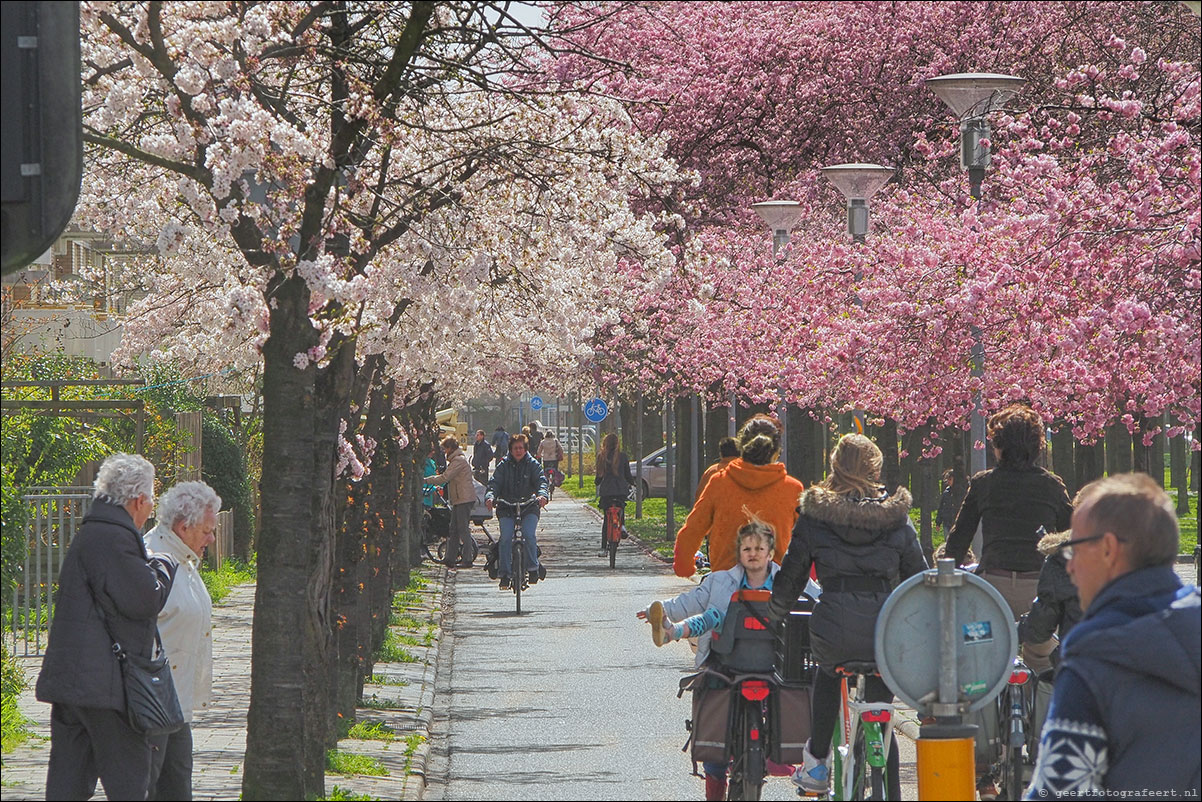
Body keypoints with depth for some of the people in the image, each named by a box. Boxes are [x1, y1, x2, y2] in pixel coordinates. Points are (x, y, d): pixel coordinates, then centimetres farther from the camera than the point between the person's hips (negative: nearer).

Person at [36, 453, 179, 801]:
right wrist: (163, 567, 0)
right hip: (102, 681, -10)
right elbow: (144, 600, -18)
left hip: (70, 678, 10)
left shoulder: (90, 534, 20)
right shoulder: (112, 538, -14)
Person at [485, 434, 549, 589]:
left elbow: (541, 480, -8)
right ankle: (505, 574, -9)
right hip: (506, 508, 1)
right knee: (506, 538, -16)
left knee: (528, 535, -23)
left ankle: (532, 569, -7)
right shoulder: (504, 465, 8)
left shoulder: (533, 464, 6)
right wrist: (490, 497, -24)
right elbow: (494, 483, -2)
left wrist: (542, 495, -30)